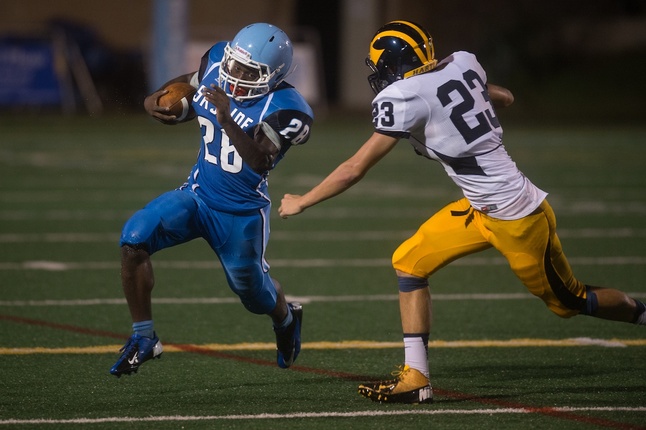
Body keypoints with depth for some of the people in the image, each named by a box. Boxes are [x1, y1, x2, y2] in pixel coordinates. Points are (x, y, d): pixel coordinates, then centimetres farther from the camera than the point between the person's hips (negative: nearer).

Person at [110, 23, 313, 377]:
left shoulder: (284, 109, -23)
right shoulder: (216, 63, -7)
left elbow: (261, 161, -34)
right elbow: (187, 83, 16)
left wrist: (227, 120, -45)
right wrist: (156, 100, -5)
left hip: (241, 212, -4)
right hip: (197, 195, 4)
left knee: (253, 291, 12)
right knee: (135, 238, -20)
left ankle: (286, 319, 53)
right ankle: (143, 338, -7)